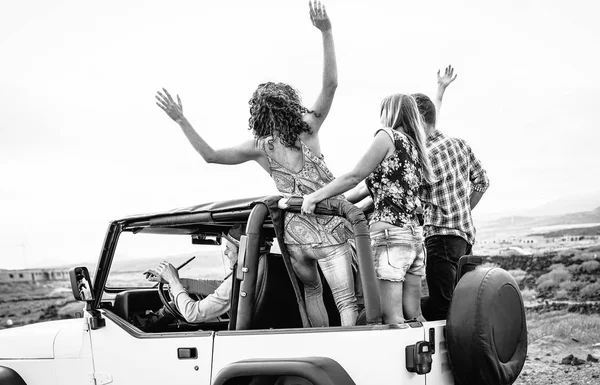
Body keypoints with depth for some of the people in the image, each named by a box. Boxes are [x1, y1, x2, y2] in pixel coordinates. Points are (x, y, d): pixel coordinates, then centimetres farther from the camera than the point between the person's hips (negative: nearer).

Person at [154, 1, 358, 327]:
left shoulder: (259, 148, -4)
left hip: (295, 233, 3)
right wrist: (326, 32, -12)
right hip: (328, 230, -3)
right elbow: (330, 84, -8)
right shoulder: (308, 130, -6)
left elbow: (210, 155, 1)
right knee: (346, 300, -2)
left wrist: (181, 120, 5)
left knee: (311, 290, 25)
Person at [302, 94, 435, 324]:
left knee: (392, 318, -9)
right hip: (414, 234, 8)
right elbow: (373, 186, 21)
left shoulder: (388, 136, -1)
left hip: (389, 232, -8)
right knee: (414, 317, 9)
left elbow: (354, 177, -7)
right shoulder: (414, 146, 20)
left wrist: (315, 197, -3)